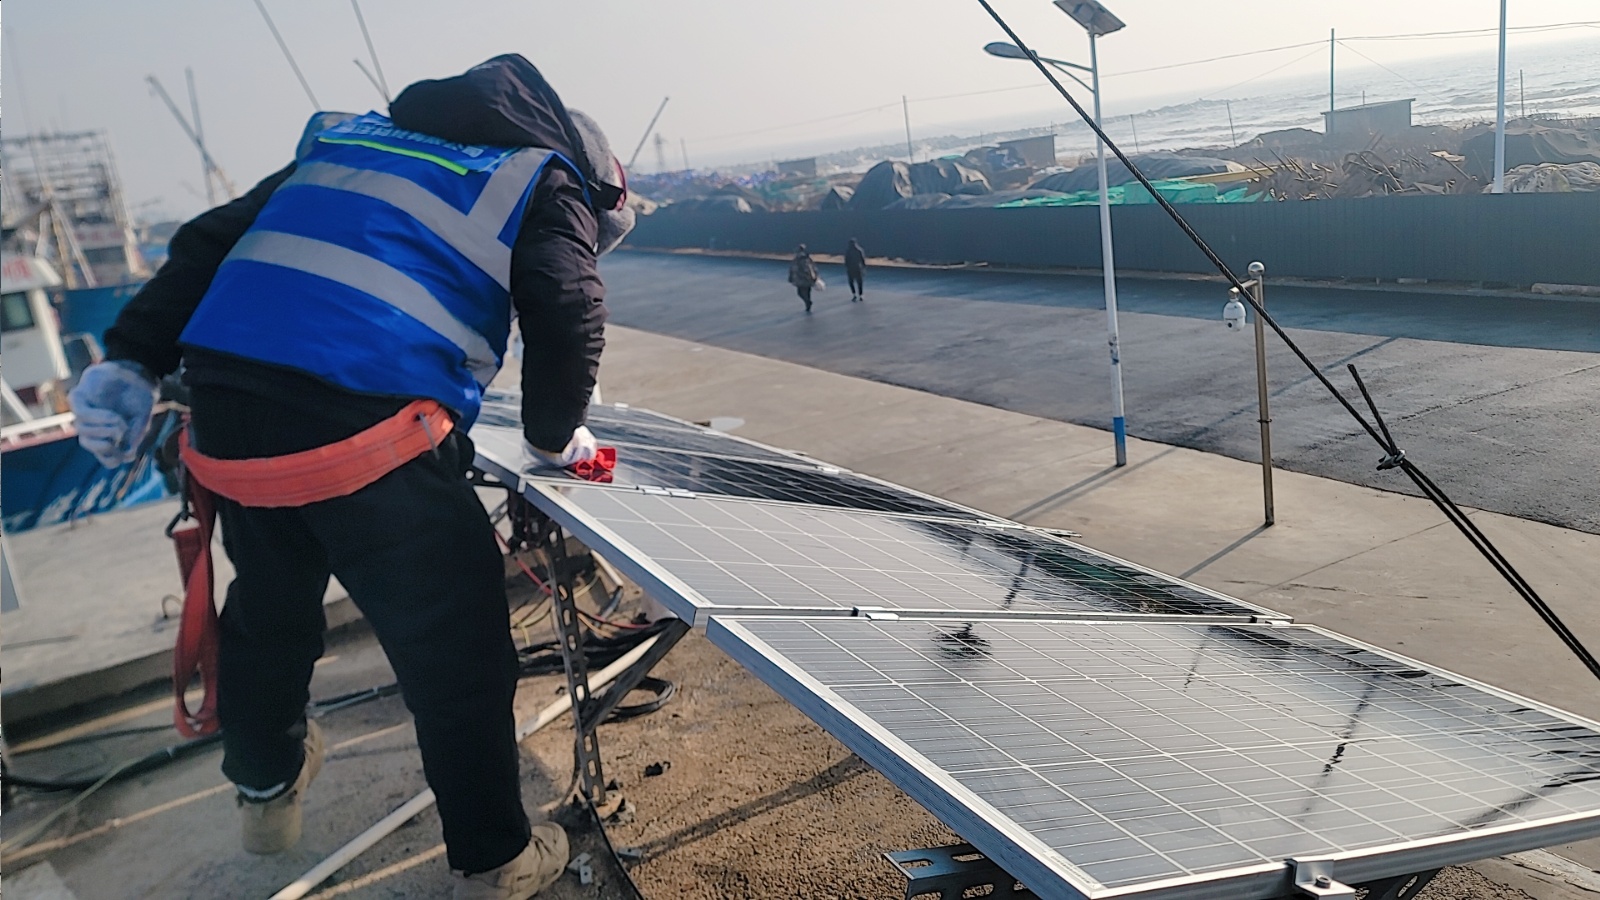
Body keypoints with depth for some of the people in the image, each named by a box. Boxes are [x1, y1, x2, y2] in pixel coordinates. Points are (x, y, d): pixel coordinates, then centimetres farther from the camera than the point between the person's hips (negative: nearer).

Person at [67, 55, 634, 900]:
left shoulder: (349, 135, 29)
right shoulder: (545, 179, 12)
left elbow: (211, 239, 22)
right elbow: (568, 319, -3)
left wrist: (131, 359, 19)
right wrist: (553, 436, 14)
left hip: (225, 410, 7)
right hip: (366, 430, -6)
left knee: (268, 607, 28)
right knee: (455, 648, 9)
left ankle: (266, 786, 52)